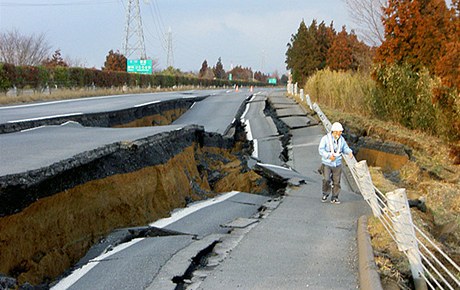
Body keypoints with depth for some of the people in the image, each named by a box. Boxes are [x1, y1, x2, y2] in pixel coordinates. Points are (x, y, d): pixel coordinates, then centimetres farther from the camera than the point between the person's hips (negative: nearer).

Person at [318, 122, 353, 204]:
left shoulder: (341, 139, 1)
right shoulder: (326, 138, -11)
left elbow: (345, 148, 11)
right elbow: (321, 150, -13)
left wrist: (349, 152, -11)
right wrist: (329, 156, -25)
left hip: (337, 164, 4)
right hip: (327, 163, -4)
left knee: (336, 181, 4)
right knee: (326, 180, -13)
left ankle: (334, 198, 15)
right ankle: (325, 194, 10)